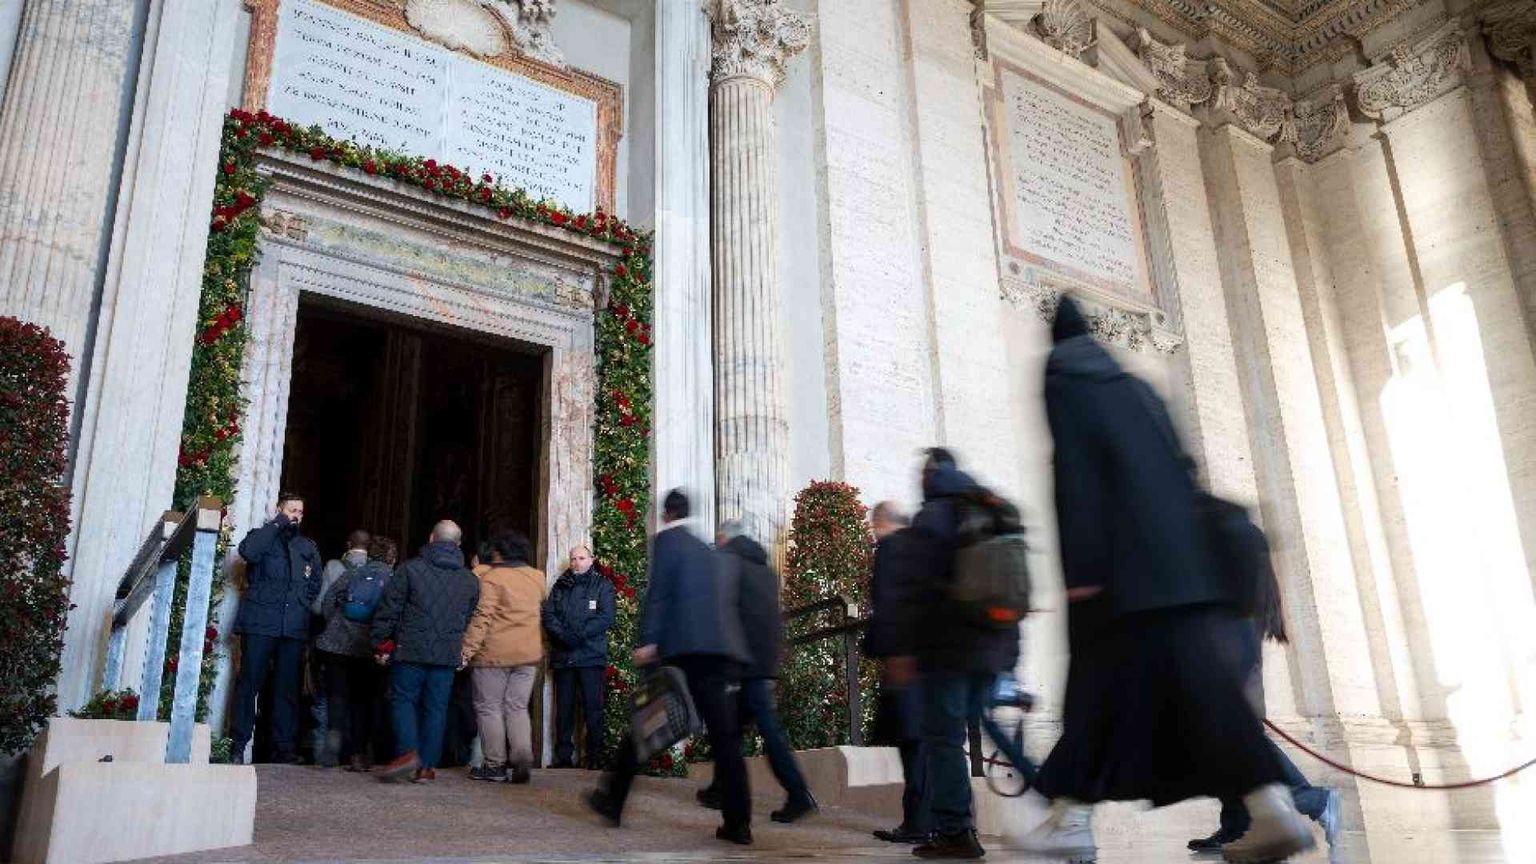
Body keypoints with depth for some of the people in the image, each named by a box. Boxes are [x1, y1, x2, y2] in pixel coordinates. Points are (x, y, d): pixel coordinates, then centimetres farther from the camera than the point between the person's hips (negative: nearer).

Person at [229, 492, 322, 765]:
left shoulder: (308, 547, 20)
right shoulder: (264, 537, 8)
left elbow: (315, 584, 22)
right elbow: (247, 550, -16)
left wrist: (302, 602, 7)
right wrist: (277, 524, -10)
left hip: (294, 627, 4)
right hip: (259, 623, -4)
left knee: (288, 688, 4)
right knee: (249, 682, -4)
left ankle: (284, 747, 8)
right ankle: (238, 744, 2)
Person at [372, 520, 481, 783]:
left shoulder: (410, 569, -3)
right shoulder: (470, 580, 8)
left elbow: (389, 609, -2)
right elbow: (470, 620, 13)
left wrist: (380, 643, 5)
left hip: (411, 651, -3)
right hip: (448, 654, 3)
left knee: (403, 699, 7)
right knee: (436, 707, 8)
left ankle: (408, 751, -11)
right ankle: (427, 765, 8)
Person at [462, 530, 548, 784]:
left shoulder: (492, 578, -11)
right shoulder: (537, 578, 7)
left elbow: (482, 617, -17)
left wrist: (467, 649, -16)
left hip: (494, 653, -5)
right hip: (529, 653, 5)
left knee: (489, 707, 7)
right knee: (517, 707, 12)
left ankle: (495, 765, 9)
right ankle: (523, 757, -4)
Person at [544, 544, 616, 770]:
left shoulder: (602, 585, 6)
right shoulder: (560, 586, 16)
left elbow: (606, 618, -6)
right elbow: (548, 615, 7)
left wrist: (579, 635, -15)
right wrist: (562, 634, -11)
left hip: (591, 656, -3)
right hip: (563, 656, 3)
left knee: (593, 708, -3)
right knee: (563, 708, 6)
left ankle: (595, 757, 3)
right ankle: (563, 756, 13)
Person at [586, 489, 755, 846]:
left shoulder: (667, 539, 6)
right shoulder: (716, 556, 25)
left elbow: (658, 592, -7)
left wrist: (648, 641, -11)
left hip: (682, 649, -5)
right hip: (726, 652, 5)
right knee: (726, 738, 4)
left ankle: (612, 800, 18)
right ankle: (738, 823, 0)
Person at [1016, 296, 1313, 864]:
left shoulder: (1059, 385, 1)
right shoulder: (1132, 386, 22)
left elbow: (1073, 477, -11)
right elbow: (1180, 472, 19)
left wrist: (1080, 570, -15)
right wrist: (1189, 557, 20)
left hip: (1119, 567, -6)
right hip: (1178, 561, 6)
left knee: (1099, 685, 0)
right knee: (1199, 682, 2)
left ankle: (1071, 817, 7)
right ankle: (1272, 809, -7)